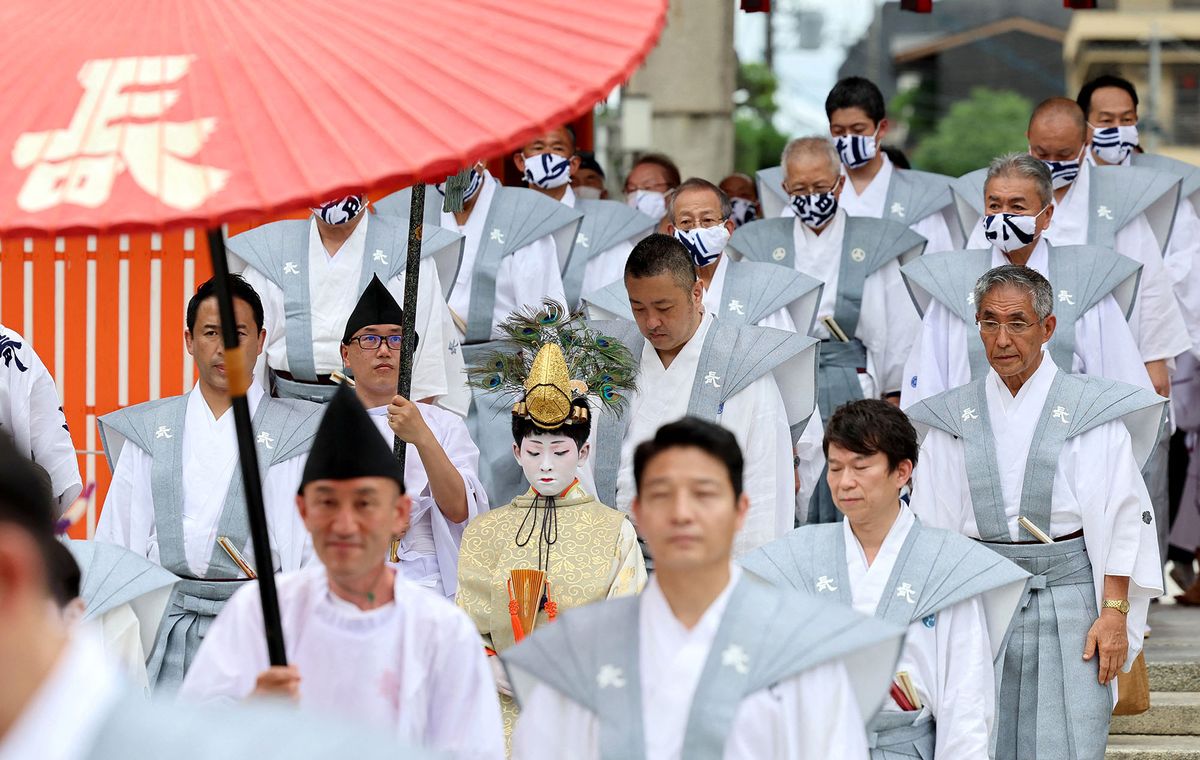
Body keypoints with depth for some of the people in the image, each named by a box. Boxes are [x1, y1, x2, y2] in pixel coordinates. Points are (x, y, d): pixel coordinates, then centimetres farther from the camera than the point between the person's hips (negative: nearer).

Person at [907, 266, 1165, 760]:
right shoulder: (952, 418, 8)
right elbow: (931, 525, 9)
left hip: (1067, 595, -2)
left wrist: (1115, 613, -8)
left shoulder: (1091, 411, 0)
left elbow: (1123, 518, -1)